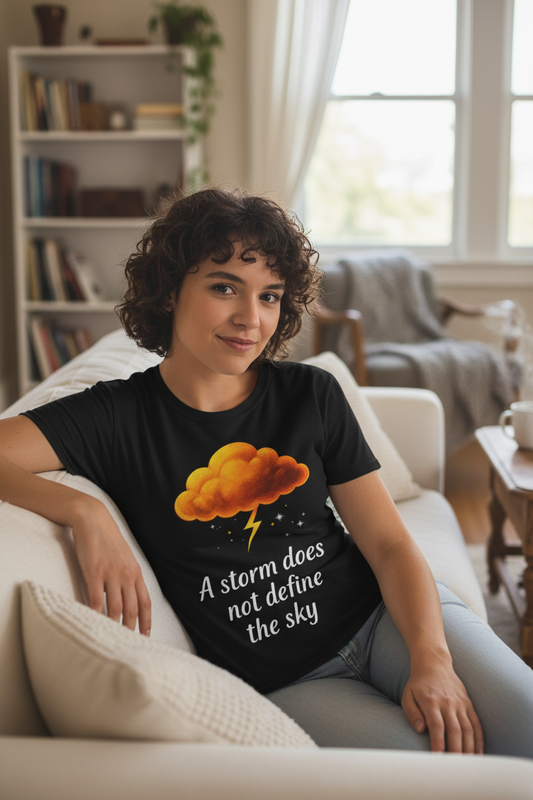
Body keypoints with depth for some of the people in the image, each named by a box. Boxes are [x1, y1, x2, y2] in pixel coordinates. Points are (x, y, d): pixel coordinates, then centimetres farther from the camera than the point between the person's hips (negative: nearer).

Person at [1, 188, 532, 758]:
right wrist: (84, 512, -28)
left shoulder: (311, 395, 3)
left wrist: (432, 658, -15)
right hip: (280, 684, -3)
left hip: (383, 618, 3)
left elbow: (389, 543, 1)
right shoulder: (119, 417, -5)